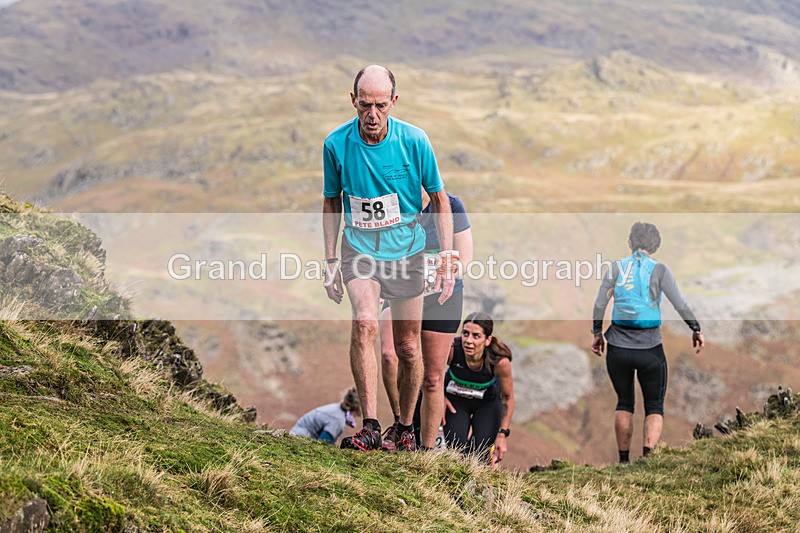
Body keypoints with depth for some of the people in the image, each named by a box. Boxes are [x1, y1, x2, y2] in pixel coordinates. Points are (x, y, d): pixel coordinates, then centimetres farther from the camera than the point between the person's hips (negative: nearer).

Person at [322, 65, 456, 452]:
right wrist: (331, 261, 4)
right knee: (364, 323, -26)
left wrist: (447, 259, -5)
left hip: (407, 252, 1)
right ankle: (370, 427, -26)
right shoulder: (336, 144, -8)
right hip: (360, 250, -1)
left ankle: (406, 427, 25)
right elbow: (332, 203, 6)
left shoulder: (414, 141, -11)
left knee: (408, 347, 5)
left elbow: (439, 199, 0)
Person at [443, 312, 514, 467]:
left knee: (481, 453, -15)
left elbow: (508, 397, -16)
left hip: (488, 401, 0)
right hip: (455, 400, 0)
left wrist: (503, 434, -16)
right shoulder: (451, 350, -34)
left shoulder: (500, 361, -34)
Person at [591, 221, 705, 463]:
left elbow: (599, 304, -1)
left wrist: (597, 333, 11)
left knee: (624, 403, 20)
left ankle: (624, 461, 21)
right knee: (655, 407, 11)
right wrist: (696, 330, 5)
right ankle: (648, 456, -9)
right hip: (650, 349, -2)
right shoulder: (659, 270, -5)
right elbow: (680, 304, -8)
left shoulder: (617, 267, 1)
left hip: (618, 347, 2)